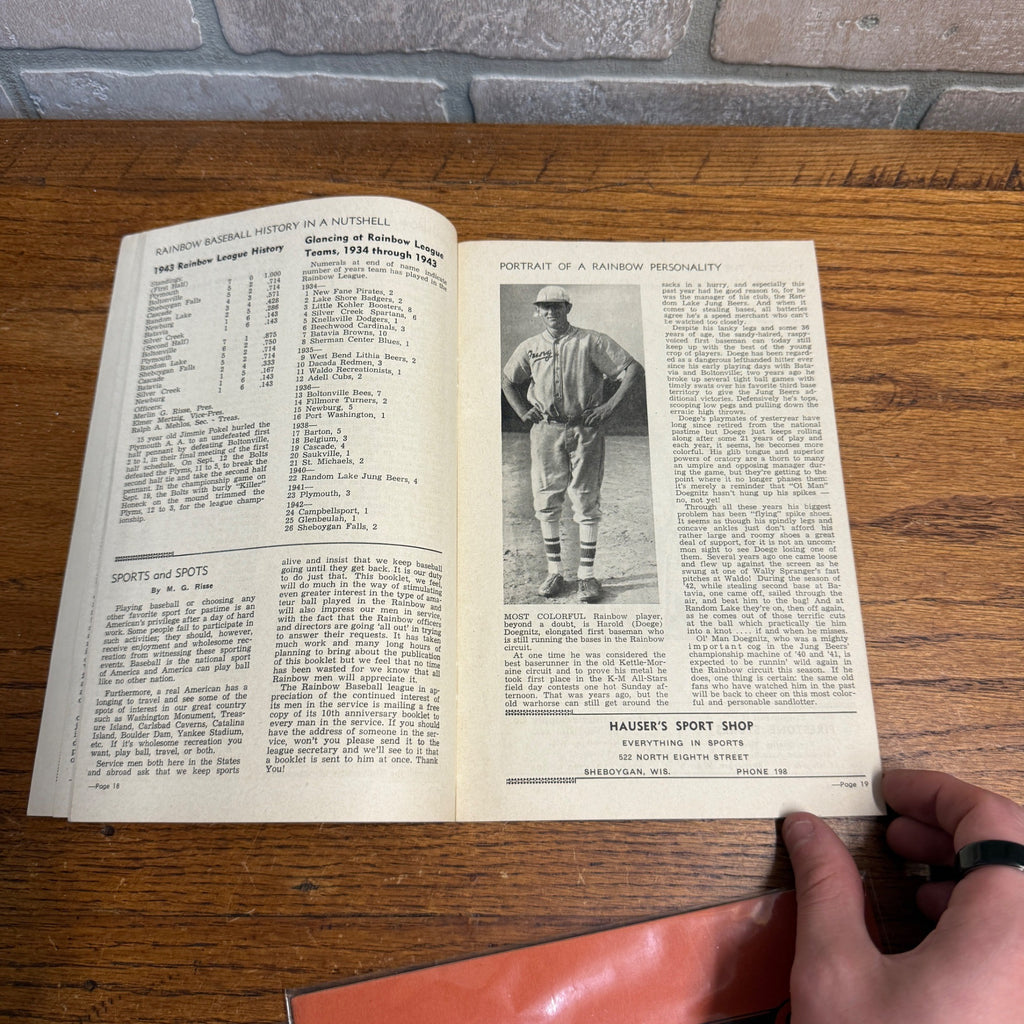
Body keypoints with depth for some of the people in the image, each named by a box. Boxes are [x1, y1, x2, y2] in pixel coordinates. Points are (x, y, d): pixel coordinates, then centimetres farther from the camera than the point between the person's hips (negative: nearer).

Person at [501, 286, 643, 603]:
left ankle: (586, 575, 7)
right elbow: (506, 380, 26)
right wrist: (523, 412, 12)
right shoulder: (529, 348, 10)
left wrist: (610, 406, -10)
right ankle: (554, 572, 15)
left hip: (585, 430, -3)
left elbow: (633, 368, -3)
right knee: (547, 502, 4)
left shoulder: (591, 341, -1)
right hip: (545, 431, 3)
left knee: (587, 503, 0)